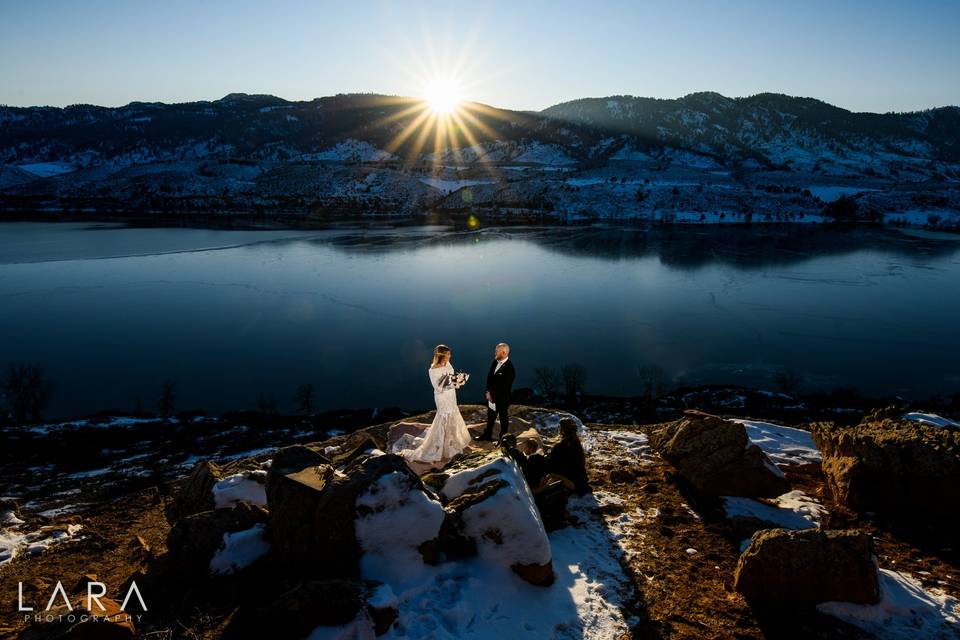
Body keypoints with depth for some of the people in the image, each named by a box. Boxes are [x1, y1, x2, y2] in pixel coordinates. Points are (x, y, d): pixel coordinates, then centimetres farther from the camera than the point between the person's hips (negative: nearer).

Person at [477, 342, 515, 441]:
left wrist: (493, 395, -16)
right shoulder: (495, 362, -4)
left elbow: (505, 387, -24)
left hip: (502, 398, -7)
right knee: (490, 416, 23)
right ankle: (487, 435, 41)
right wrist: (488, 392, -3)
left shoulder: (509, 368, -28)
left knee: (503, 418, 14)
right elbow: (489, 377, 5)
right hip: (491, 395, 7)